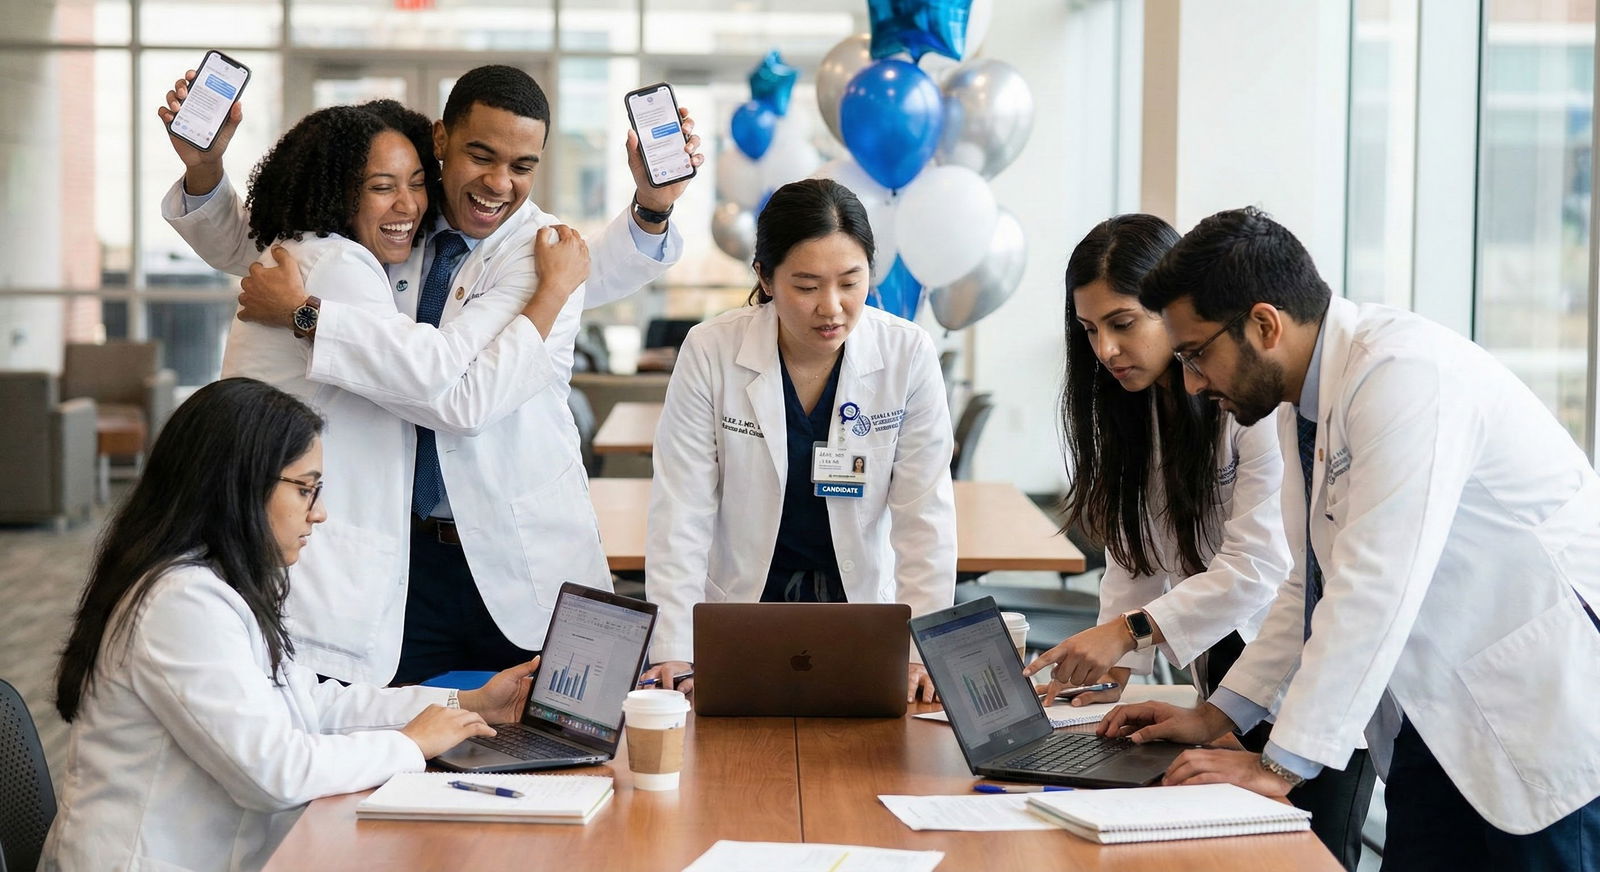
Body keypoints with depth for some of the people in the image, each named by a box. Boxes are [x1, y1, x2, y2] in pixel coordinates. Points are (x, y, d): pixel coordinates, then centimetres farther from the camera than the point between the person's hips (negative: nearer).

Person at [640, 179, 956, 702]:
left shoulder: (909, 356, -8)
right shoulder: (711, 352, -10)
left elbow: (925, 516, -6)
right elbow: (681, 515, -10)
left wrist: (922, 651, -14)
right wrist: (673, 655, -18)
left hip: (863, 608, 1)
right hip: (739, 610, 0)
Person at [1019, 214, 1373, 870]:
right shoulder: (1133, 407, 5)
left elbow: (1258, 567, -26)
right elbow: (1133, 552, 6)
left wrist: (1130, 630, -28)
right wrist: (1114, 666, -7)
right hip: (1226, 671, 7)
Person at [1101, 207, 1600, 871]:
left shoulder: (1406, 374, -22)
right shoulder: (1306, 404, 8)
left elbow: (1375, 589, -26)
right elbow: (1317, 584, 18)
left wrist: (1284, 765, -23)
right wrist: (1221, 714, 12)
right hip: (1445, 715, 9)